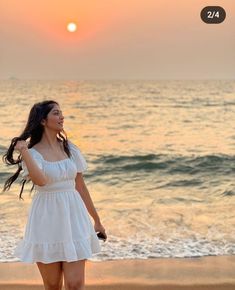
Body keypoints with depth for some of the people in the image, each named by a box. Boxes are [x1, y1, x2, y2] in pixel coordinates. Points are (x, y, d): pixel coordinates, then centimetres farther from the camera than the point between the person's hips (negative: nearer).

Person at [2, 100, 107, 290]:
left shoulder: (70, 149, 6)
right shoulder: (33, 153, -5)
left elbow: (81, 187, 12)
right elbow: (41, 180, -27)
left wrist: (97, 220, 15)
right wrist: (24, 151, -23)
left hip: (73, 219, 3)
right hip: (47, 219, -2)